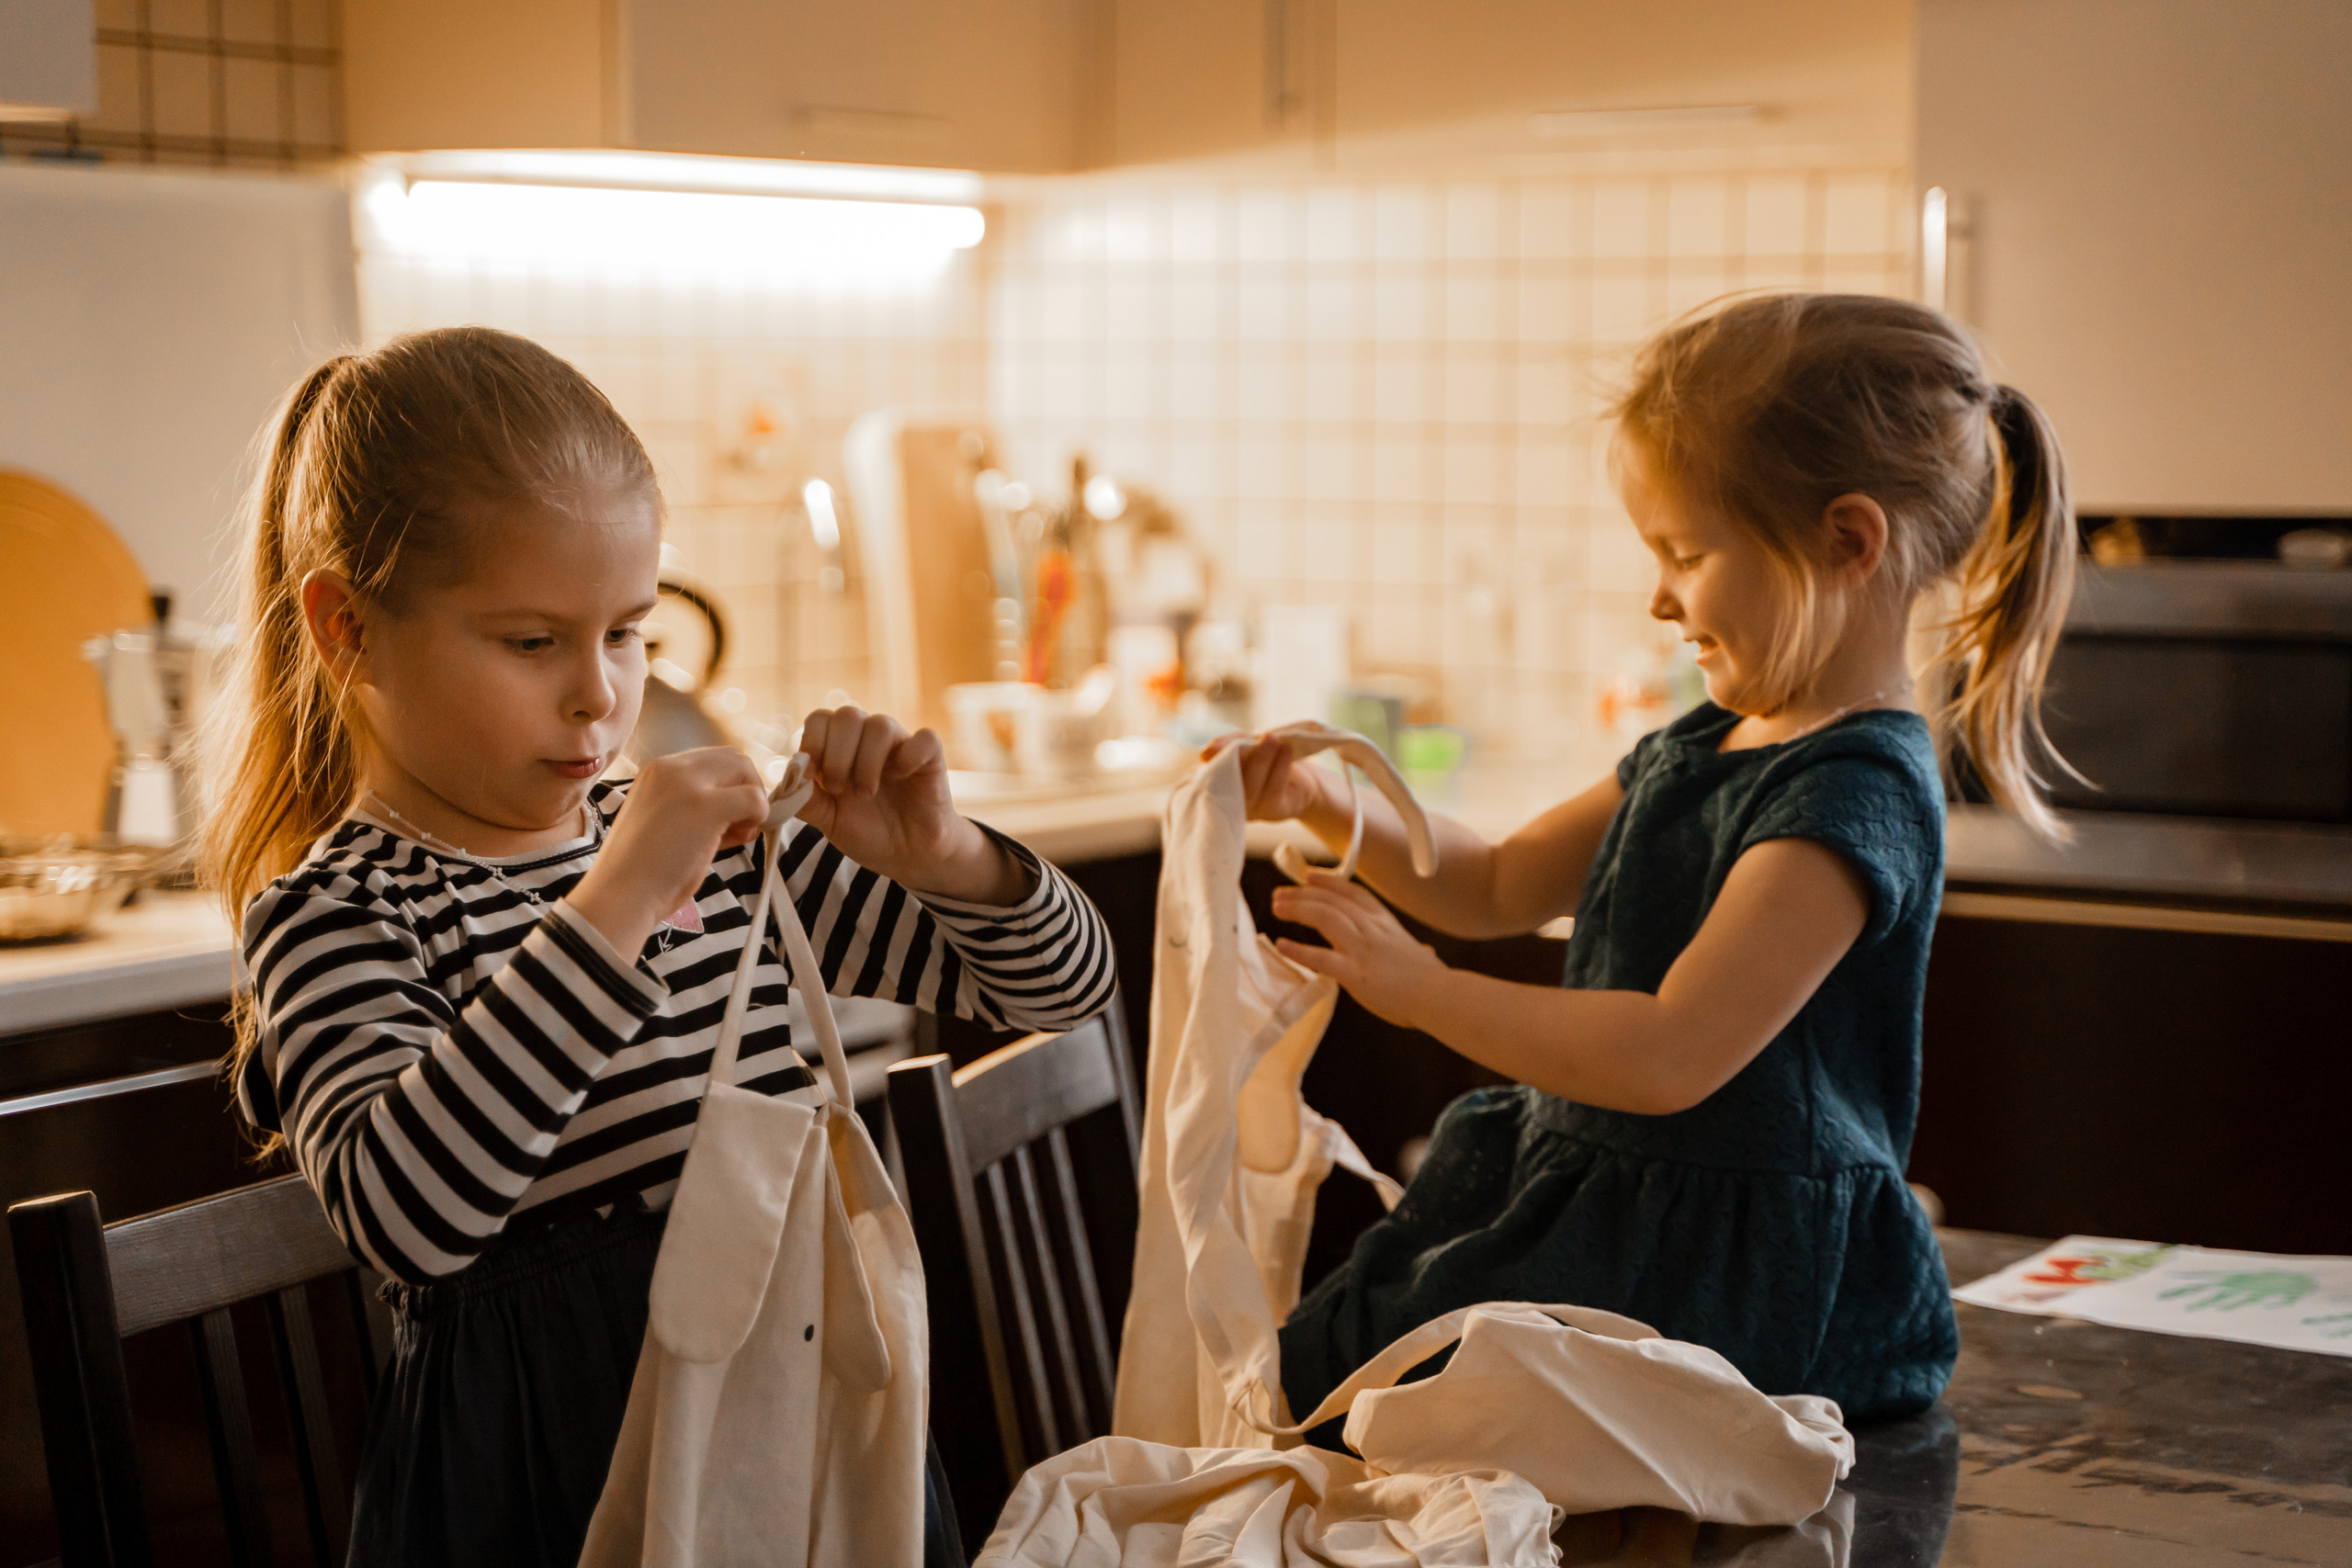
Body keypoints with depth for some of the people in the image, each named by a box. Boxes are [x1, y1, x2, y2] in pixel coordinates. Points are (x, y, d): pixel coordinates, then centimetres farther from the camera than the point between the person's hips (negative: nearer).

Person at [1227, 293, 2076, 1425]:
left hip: (1731, 1288, -9)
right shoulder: (1703, 746, 13)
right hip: (1594, 1208, 9)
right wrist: (1330, 807, 8)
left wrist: (1423, 992, -20)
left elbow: (1670, 1055, -27)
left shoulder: (1854, 792, -18)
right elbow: (1500, 886, 24)